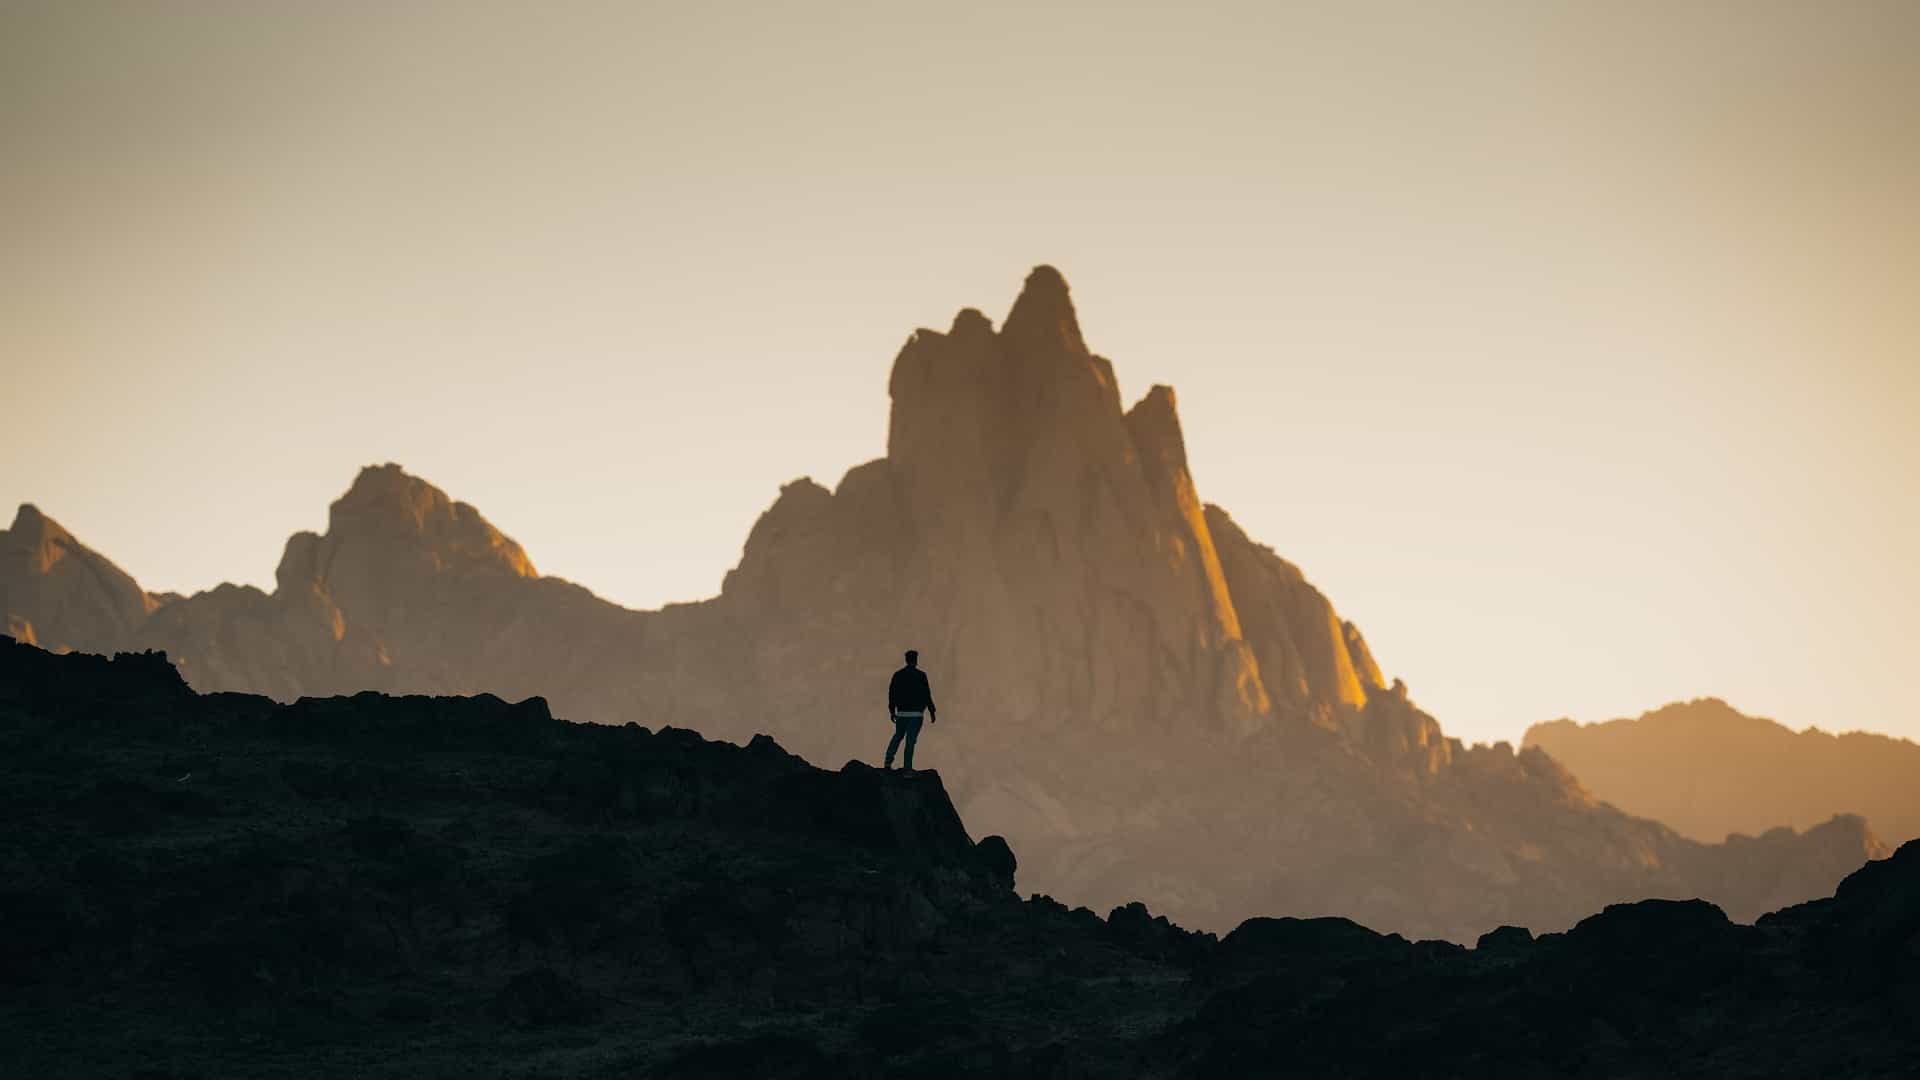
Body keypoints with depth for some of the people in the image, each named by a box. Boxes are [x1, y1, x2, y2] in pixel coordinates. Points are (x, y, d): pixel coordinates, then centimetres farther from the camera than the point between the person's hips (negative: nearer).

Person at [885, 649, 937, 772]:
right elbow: (927, 694, -8)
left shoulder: (898, 675, 3)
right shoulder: (921, 675, -8)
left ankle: (888, 761, 7)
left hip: (901, 712, 4)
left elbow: (891, 693, 6)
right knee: (911, 740, 0)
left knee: (898, 736, 21)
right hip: (916, 713, -4)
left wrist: (892, 711, 16)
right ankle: (907, 769, -1)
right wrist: (932, 712, 0)